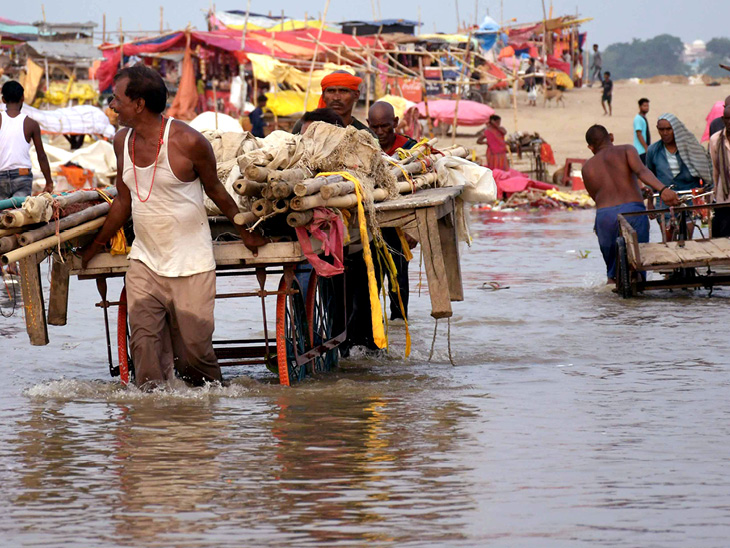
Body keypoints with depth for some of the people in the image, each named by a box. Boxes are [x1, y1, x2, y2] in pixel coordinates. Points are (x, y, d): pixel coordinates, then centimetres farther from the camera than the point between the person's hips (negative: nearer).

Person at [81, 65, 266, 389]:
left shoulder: (187, 142, -14)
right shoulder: (123, 142, 3)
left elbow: (215, 190, 1)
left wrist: (245, 232, 11)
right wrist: (94, 247, 22)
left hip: (191, 265, -4)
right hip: (144, 262, 5)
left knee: (194, 351, -2)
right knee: (144, 346, -9)